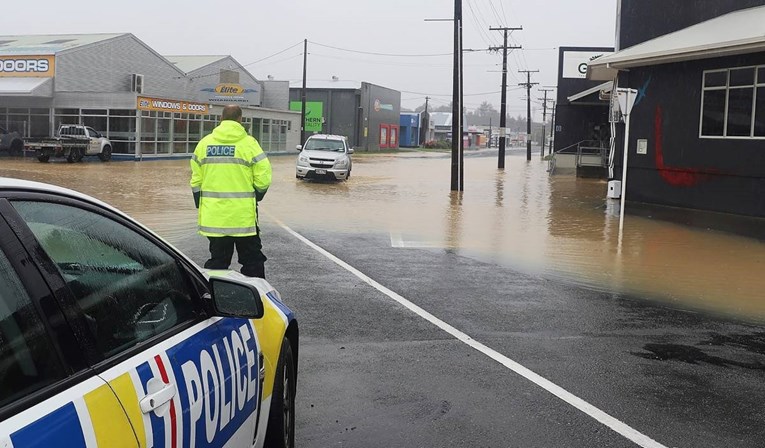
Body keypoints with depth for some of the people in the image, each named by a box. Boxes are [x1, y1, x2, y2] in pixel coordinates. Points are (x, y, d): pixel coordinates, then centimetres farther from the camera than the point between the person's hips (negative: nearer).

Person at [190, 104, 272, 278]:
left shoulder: (204, 143, 5)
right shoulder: (248, 143, -6)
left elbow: (196, 180, 8)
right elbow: (263, 178, -9)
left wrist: (200, 205, 18)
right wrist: (256, 198, 10)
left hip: (213, 216, 4)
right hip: (243, 216, -3)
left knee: (217, 260, 12)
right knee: (252, 259, 7)